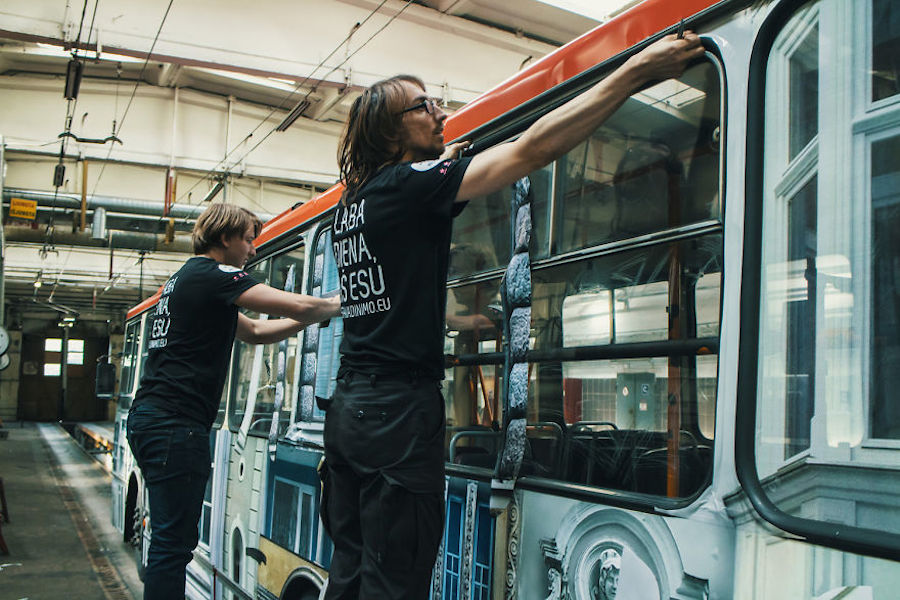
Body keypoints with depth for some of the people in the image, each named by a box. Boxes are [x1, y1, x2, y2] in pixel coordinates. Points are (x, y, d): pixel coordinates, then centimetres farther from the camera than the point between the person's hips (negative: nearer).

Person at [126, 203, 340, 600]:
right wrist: (337, 305, 2)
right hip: (176, 422, -10)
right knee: (174, 542, -8)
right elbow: (297, 306, -18)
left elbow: (254, 331, 24)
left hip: (150, 417, 10)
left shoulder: (182, 279, 23)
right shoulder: (214, 275, -8)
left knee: (171, 539, 15)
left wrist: (315, 317, 16)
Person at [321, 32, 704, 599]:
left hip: (349, 408, 9)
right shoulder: (409, 187, -10)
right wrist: (636, 71, -16)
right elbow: (530, 149, -17)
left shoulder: (351, 204, 14)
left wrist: (437, 167, 30)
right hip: (400, 410, -9)